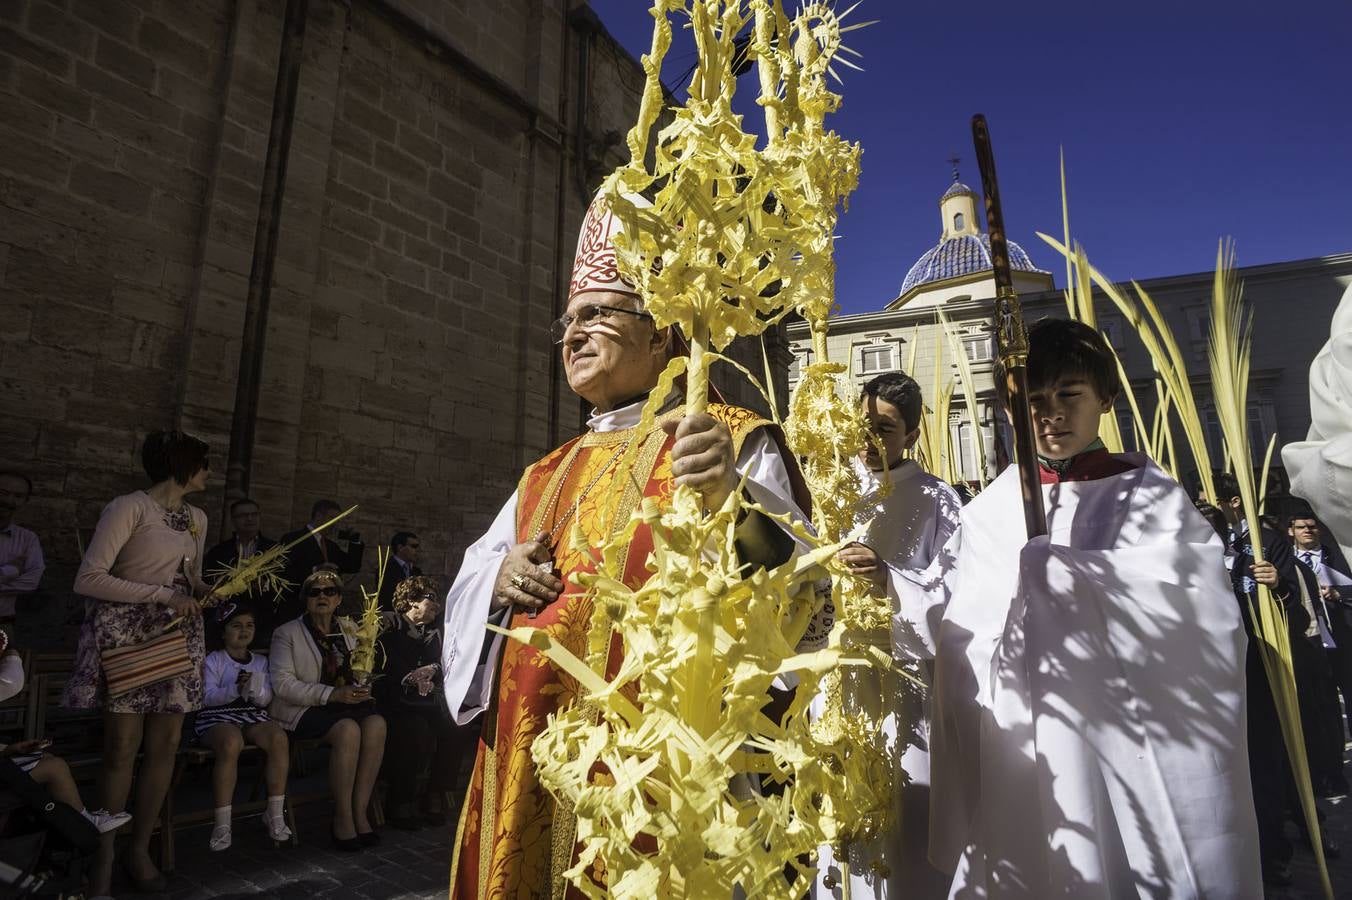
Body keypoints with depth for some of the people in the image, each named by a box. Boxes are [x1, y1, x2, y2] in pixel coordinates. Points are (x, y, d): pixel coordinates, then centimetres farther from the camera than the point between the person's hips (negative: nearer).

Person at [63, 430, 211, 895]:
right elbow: (88, 578, -15)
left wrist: (205, 590, 0)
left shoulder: (197, 518, 13)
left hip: (178, 638, 6)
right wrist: (161, 595, -19)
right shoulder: (130, 507, -10)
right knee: (122, 748, -2)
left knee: (165, 746, 6)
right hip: (127, 636, -6)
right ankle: (104, 852, 16)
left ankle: (139, 848, 21)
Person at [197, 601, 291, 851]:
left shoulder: (261, 661, 16)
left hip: (253, 715, 3)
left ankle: (275, 814, -18)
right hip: (217, 717, -3)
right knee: (231, 743, -38)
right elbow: (208, 696, -6)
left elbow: (266, 699, 9)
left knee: (279, 738, -28)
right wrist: (236, 689, -23)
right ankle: (222, 823, -26)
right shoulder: (212, 660, 6)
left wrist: (257, 690, -14)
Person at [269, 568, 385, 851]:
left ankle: (360, 812, -20)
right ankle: (342, 817, -20)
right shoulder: (288, 633, 0)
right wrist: (332, 694, -22)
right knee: (348, 730, -33)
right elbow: (282, 684, -11)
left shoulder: (348, 629, 15)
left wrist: (358, 690, -4)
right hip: (301, 709, -4)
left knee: (376, 723, -27)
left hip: (344, 702, 4)